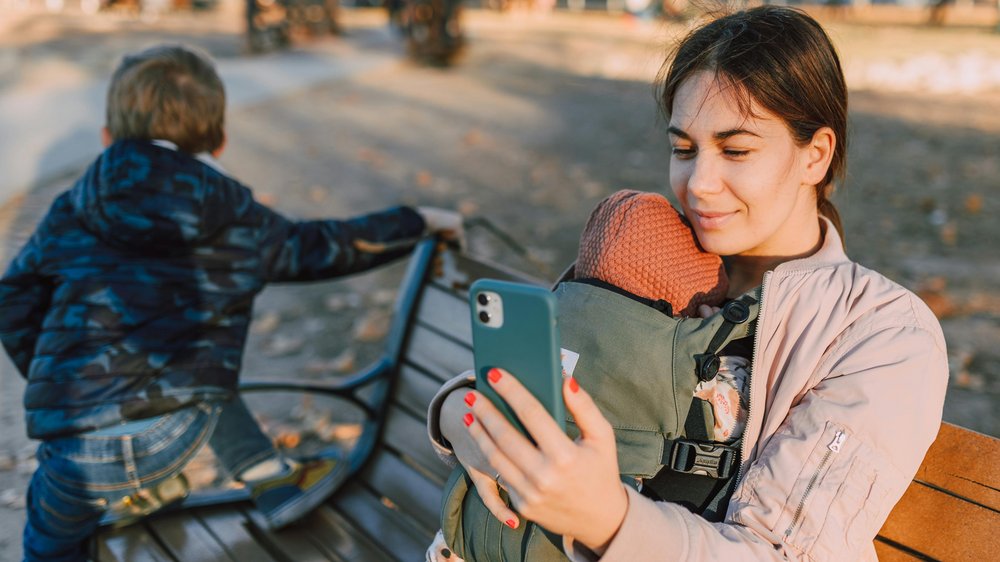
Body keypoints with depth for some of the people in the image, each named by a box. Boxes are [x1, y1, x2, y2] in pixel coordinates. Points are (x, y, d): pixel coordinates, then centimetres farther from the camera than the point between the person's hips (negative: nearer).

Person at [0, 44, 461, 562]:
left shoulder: (71, 212, 9)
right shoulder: (241, 226, 6)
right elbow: (331, 248, 14)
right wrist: (420, 222, 28)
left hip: (77, 448, 0)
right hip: (177, 434, 0)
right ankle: (272, 480, 32)